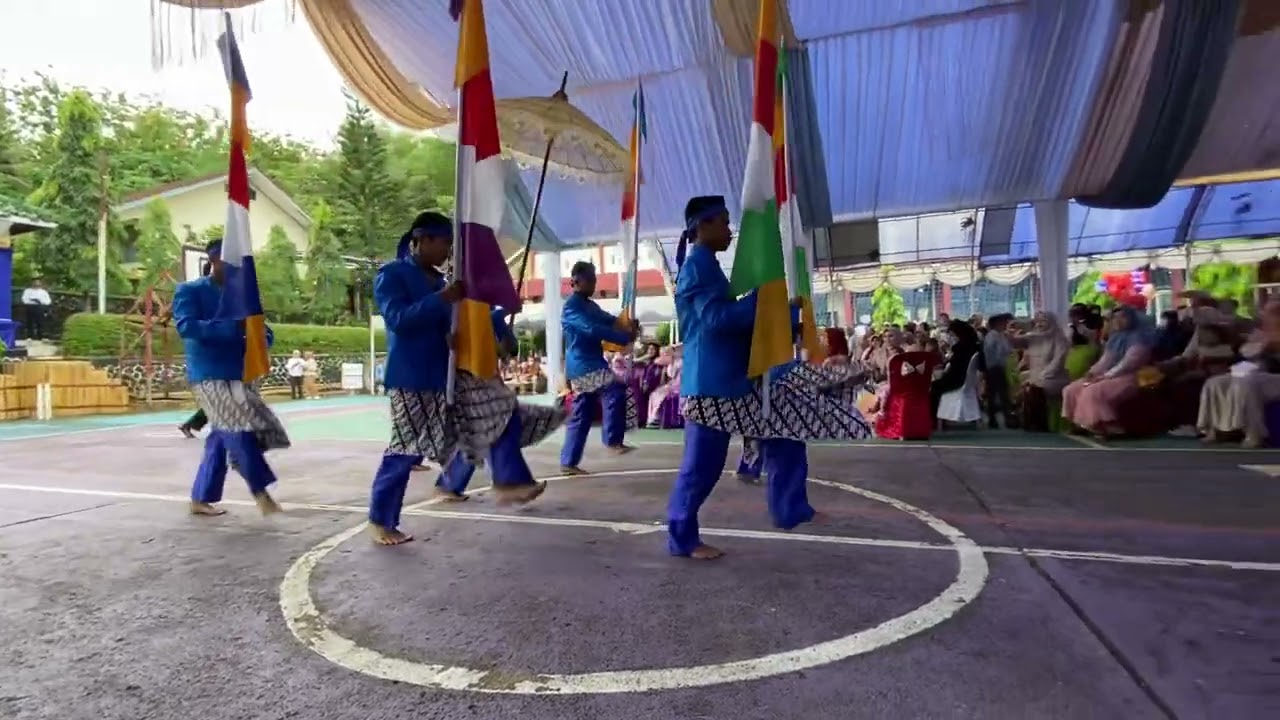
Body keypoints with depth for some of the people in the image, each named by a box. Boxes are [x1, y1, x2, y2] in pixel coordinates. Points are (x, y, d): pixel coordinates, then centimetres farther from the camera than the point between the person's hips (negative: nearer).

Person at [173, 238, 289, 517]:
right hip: (209, 375, -6)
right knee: (238, 432, -16)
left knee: (222, 438, 8)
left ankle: (200, 499, 21)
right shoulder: (189, 291, 0)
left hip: (238, 375, 6)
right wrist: (231, 327, -26)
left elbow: (263, 332, 14)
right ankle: (260, 491, -9)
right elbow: (186, 327, -16)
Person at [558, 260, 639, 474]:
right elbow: (592, 329, -24)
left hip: (592, 364, 9)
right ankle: (613, 440, -20)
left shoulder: (590, 305, 19)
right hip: (583, 366, -9)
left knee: (580, 416, 10)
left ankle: (568, 462, 16)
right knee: (615, 388, -26)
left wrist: (629, 326, -14)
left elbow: (610, 320, 9)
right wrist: (627, 338, -25)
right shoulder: (571, 306, -11)